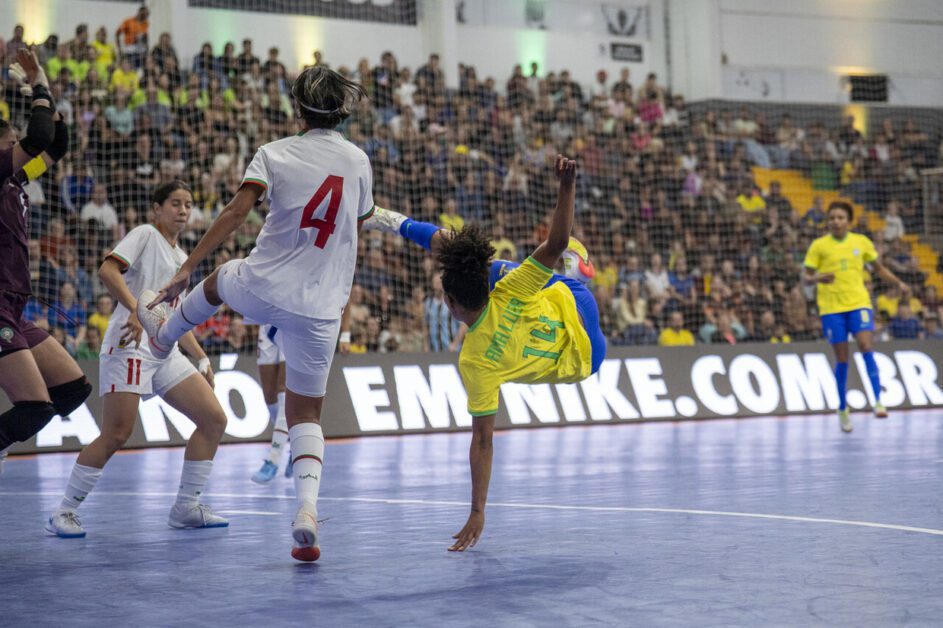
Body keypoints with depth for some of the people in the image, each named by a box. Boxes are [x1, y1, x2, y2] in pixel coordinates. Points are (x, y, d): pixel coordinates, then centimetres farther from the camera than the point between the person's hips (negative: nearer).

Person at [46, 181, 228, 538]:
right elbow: (107, 270, -16)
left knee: (214, 419, -1)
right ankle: (63, 512, -3)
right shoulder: (145, 235, 1)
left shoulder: (181, 257, 24)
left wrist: (201, 358, 22)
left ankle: (186, 508, 7)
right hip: (131, 345, -8)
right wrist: (135, 309, -27)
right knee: (116, 434, -15)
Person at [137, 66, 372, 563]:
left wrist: (185, 268, -14)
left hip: (263, 289, -1)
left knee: (218, 281, 35)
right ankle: (307, 506, -13)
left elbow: (236, 211, -15)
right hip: (321, 307, 2)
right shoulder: (359, 161, 5)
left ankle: (164, 332, 62)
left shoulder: (274, 154, -4)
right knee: (306, 414, 9)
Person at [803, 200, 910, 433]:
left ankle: (878, 400, -16)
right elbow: (807, 277, 0)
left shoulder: (862, 242, 6)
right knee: (842, 359, 2)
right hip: (831, 308, -1)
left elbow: (879, 267, 17)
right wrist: (818, 278, -22)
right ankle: (842, 409, 17)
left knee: (866, 347, -19)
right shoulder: (819, 245, 0)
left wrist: (899, 283, 4)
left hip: (859, 303, 1)